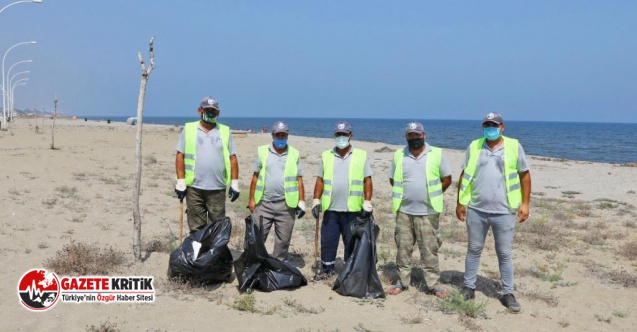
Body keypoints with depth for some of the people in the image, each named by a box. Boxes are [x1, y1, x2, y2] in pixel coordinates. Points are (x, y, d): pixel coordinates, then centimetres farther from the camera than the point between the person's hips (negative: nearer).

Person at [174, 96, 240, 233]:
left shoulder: (225, 131, 9)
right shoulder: (188, 129, 6)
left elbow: (233, 158, 8)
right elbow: (180, 156, 4)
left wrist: (235, 183, 2)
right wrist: (180, 182, -3)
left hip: (218, 189, 1)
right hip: (194, 188, 0)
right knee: (196, 228, 5)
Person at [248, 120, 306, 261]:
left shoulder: (294, 154, 5)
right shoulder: (262, 151, 4)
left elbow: (299, 180, 5)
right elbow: (255, 177, 6)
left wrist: (301, 202, -1)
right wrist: (252, 199, 2)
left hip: (286, 205, 1)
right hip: (263, 203, 0)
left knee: (283, 240, 9)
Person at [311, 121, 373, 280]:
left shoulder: (361, 156, 2)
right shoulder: (326, 156, 8)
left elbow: (367, 180, 0)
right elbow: (320, 180, 9)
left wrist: (367, 203, -5)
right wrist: (316, 201, 3)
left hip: (352, 209, -2)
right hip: (330, 208, 2)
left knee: (352, 242, 7)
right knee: (327, 241, 7)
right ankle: (327, 269, 20)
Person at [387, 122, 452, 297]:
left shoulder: (436, 154, -1)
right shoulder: (399, 155, 5)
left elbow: (447, 179, 5)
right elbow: (393, 179, 16)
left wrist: (433, 195, 3)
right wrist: (402, 194, 7)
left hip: (428, 212, -2)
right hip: (404, 211, 2)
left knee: (429, 249, 3)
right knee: (403, 248, 8)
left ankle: (434, 283, 12)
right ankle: (402, 281, 20)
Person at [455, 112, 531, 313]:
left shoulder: (514, 147, -1)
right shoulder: (474, 147, 4)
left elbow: (525, 175, 4)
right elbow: (464, 176, 8)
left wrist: (525, 203, -2)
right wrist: (460, 202, 5)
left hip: (504, 212, -2)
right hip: (476, 210, 2)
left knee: (505, 254, 8)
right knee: (474, 250, 13)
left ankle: (508, 294, 19)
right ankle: (469, 287, 26)